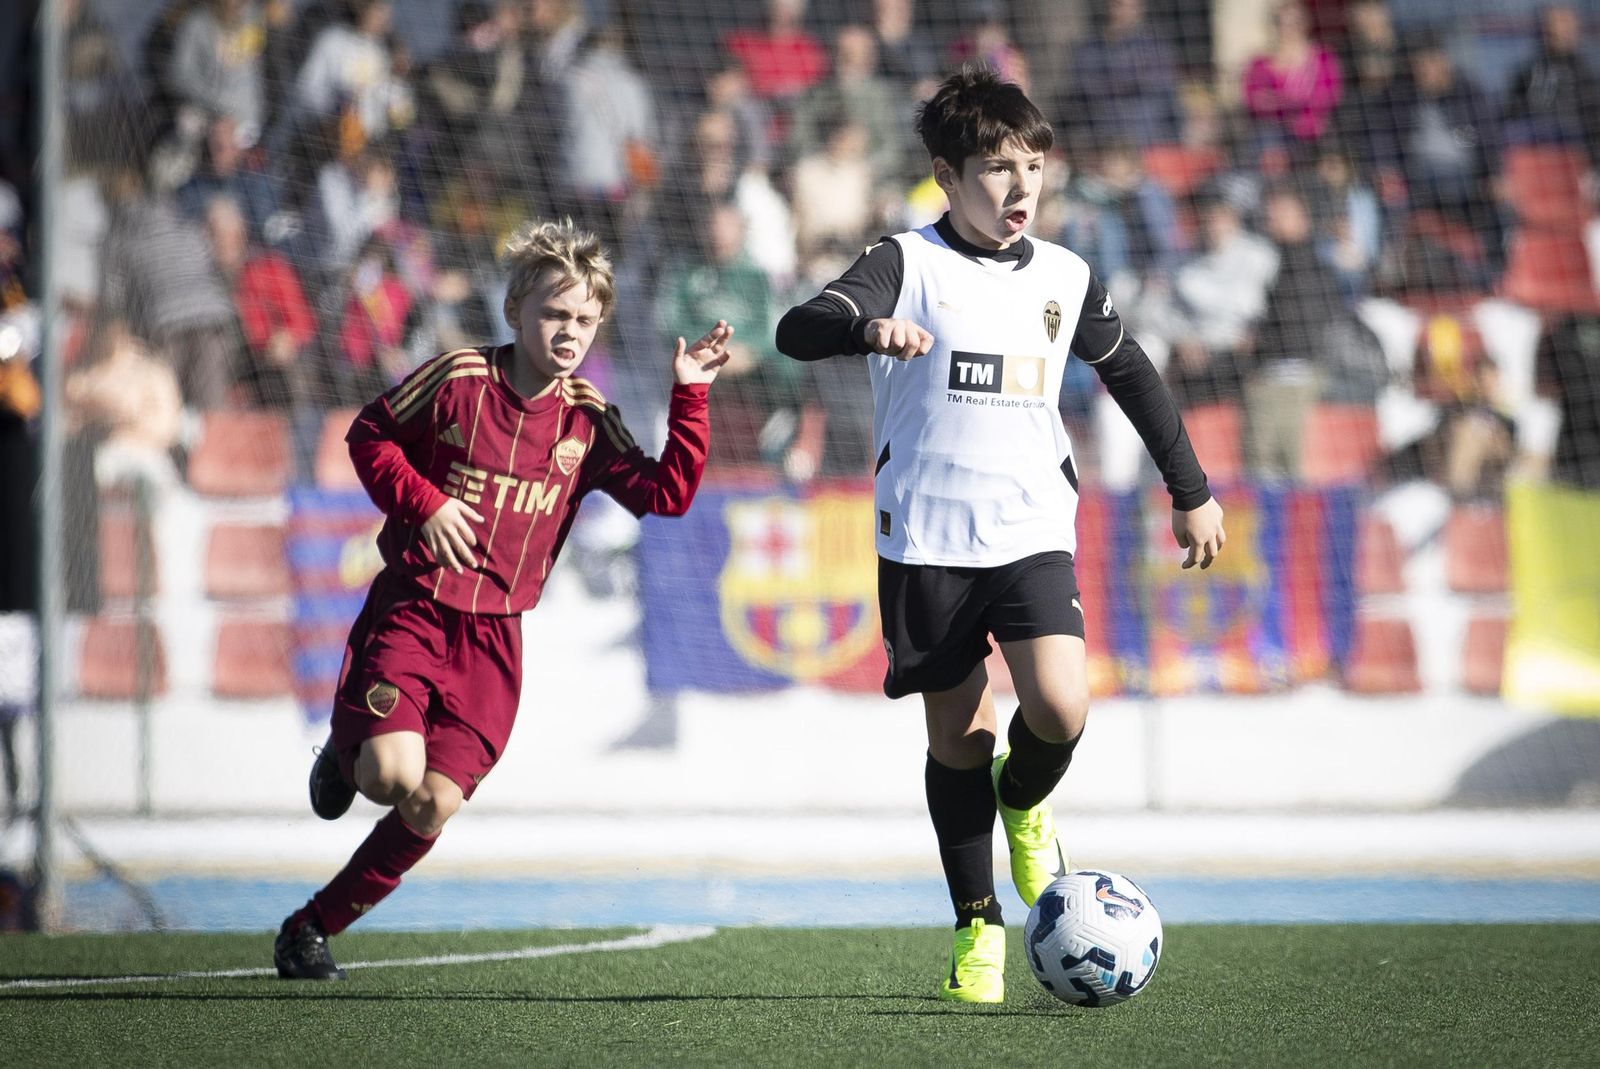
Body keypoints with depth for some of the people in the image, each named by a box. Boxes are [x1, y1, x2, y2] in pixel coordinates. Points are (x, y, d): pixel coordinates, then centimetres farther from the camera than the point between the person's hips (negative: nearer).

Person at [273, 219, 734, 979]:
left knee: (433, 805, -7)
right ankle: (347, 759, 16)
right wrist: (422, 502, -9)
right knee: (392, 773, -23)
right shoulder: (456, 380, -6)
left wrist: (690, 397, -14)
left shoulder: (585, 419, 3)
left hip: (493, 636, 3)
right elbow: (369, 436, 6)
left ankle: (311, 929, 9)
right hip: (411, 609, -3)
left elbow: (666, 493, -5)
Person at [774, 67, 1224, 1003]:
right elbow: (798, 330, -17)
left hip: (1033, 530, 2)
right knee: (957, 734, 1)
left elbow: (1132, 374, 24)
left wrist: (1191, 490, 28)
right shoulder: (908, 266, -3)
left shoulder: (1065, 278, 10)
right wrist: (868, 330, -39)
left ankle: (1025, 803, 17)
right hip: (926, 538, -2)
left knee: (1060, 708, -18)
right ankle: (978, 926, 16)